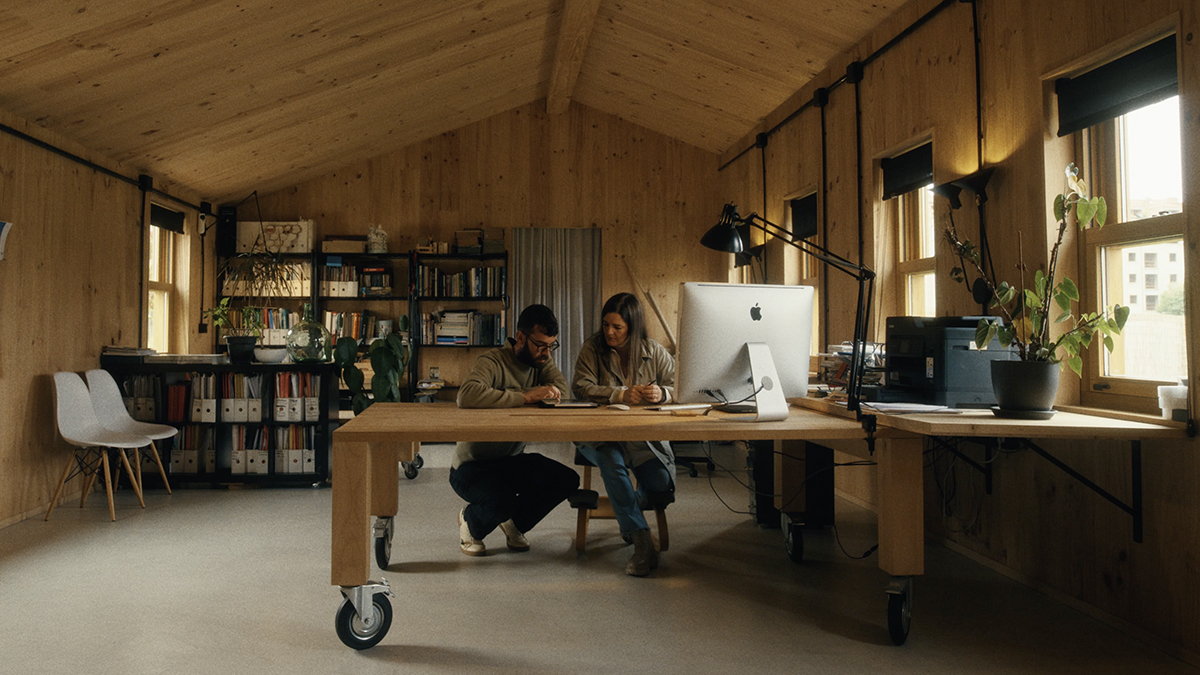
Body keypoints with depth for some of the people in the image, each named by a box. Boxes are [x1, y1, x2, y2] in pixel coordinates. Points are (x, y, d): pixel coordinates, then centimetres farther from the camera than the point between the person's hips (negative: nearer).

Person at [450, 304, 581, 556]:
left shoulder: (540, 360, 3)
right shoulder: (493, 361, -22)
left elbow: (561, 386, -15)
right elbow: (467, 395, -41)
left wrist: (507, 395, -26)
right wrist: (525, 397, -38)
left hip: (514, 460, 7)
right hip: (472, 466, -7)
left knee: (567, 480, -13)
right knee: (501, 501, -34)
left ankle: (514, 521, 14)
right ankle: (470, 521, 5)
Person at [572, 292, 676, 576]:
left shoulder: (655, 352, 6)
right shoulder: (592, 348, 2)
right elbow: (580, 386, -11)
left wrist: (662, 393, -22)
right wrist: (620, 395, -24)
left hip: (645, 436, 2)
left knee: (663, 486, -21)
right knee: (611, 462, -36)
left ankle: (632, 508, 18)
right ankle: (641, 540, -27)